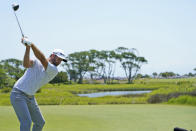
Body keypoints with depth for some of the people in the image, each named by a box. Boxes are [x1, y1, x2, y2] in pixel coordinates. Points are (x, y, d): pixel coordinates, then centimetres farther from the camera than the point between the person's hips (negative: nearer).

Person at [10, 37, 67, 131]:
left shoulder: (54, 71, 0)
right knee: (26, 122, -19)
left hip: (30, 98, 6)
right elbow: (26, 64, -27)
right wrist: (27, 47, -36)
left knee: (40, 122, 14)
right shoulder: (36, 62, -4)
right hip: (18, 95, -6)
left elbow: (42, 59, -17)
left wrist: (31, 44, -26)